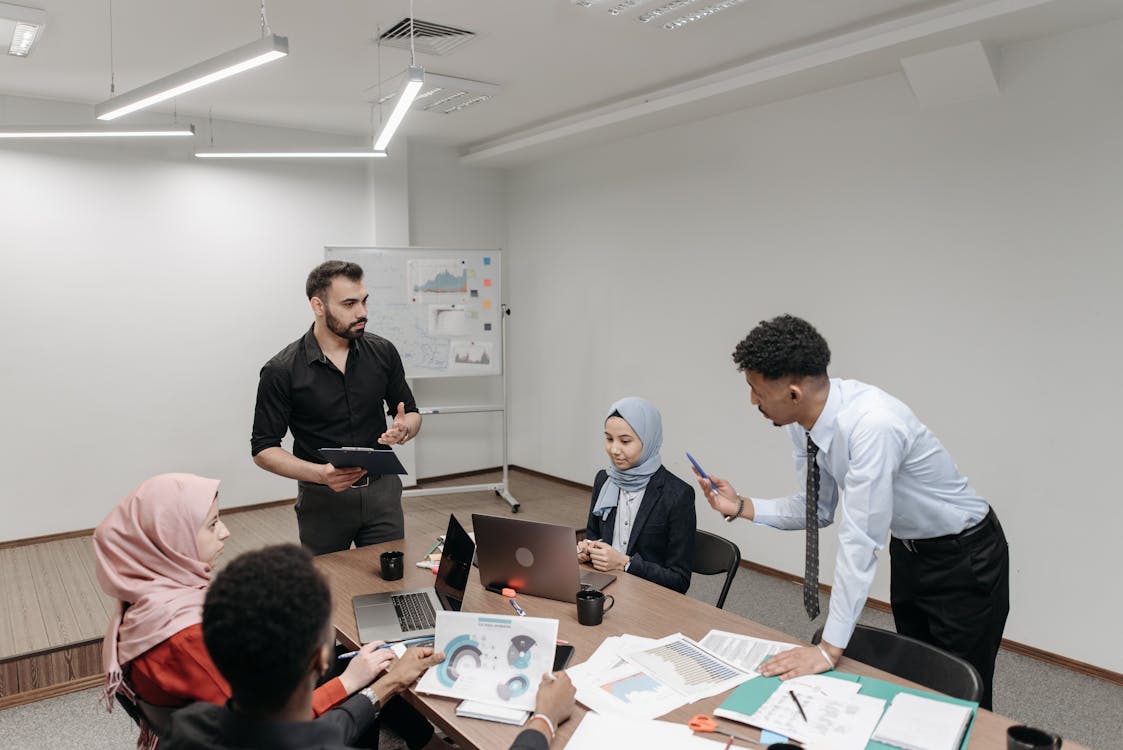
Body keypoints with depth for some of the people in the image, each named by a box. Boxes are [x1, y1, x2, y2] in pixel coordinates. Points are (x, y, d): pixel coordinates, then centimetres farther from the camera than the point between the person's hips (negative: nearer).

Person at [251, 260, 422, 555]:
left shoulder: (382, 352, -1)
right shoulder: (281, 371, -11)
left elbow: (412, 414, 10)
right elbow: (263, 449, -7)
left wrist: (404, 428, -15)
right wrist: (321, 474, -23)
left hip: (382, 492, 3)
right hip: (323, 500, -2)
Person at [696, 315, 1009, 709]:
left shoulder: (871, 423, -38)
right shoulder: (803, 419, -13)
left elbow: (860, 539, -37)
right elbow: (818, 509, -1)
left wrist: (830, 649, -33)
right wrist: (741, 507, -15)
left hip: (963, 558, -7)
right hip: (908, 551, 7)